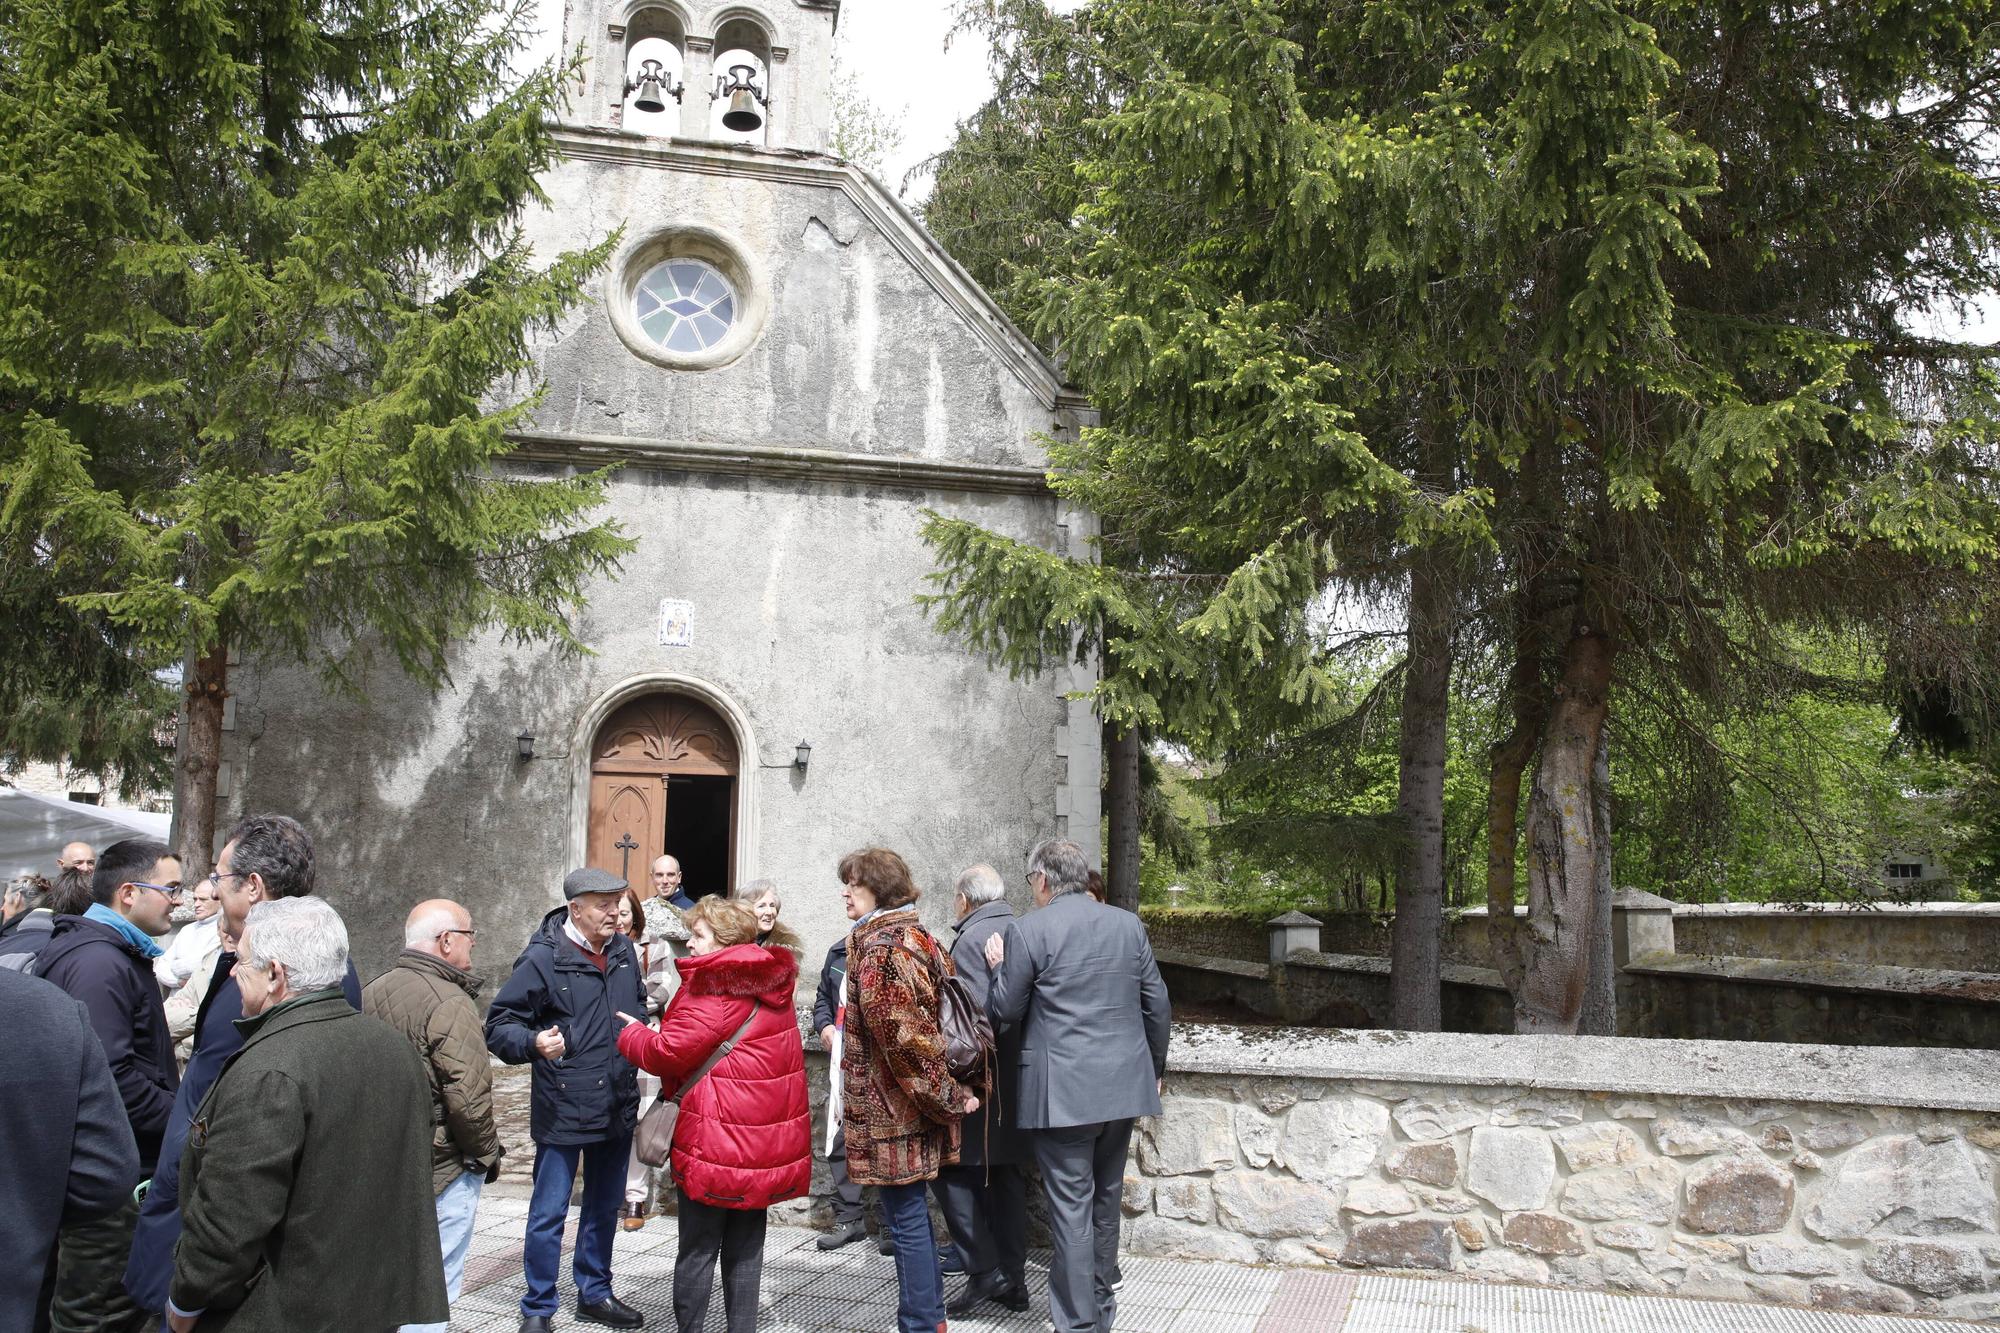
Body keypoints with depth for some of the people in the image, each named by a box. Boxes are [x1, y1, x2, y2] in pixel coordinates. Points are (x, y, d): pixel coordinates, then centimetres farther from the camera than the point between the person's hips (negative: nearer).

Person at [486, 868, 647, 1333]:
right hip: (563, 1109, -6)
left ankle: (595, 1294, 35)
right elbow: (499, 1025, -15)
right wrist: (534, 1042, -32)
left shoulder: (624, 951, 5)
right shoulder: (543, 958, -15)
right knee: (549, 1213, 4)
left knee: (604, 1207, 19)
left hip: (617, 1106, 6)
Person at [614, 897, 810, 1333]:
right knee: (746, 1248, 15)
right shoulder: (772, 986, 8)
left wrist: (632, 1034, 2)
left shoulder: (713, 993, -17)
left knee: (698, 1249, 6)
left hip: (716, 1147, -7)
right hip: (767, 1144, 7)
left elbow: (668, 1053, -16)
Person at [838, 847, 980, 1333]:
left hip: (891, 1109, -9)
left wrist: (945, 1096, -14)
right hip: (915, 1104, 9)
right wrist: (950, 1092, 14)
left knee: (905, 1218, -1)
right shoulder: (918, 938, 11)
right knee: (912, 1214, 17)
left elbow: (903, 1033, -22)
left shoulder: (880, 949, -17)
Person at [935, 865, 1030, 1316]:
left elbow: (975, 1013, -22)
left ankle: (984, 1270, 1)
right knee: (1006, 1174, 13)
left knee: (951, 1167, 2)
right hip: (1018, 1077, 8)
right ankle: (1013, 1278, 18)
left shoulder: (970, 939, -14)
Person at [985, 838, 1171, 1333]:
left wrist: (999, 967, 14)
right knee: (1105, 1197, 18)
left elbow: (1006, 1009, -4)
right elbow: (1157, 1004, 10)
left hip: (1062, 1091, -5)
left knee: (1071, 1205, 1)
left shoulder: (1027, 931, -10)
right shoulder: (1128, 924, 5)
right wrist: (1155, 1067, 22)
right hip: (1123, 1085, 6)